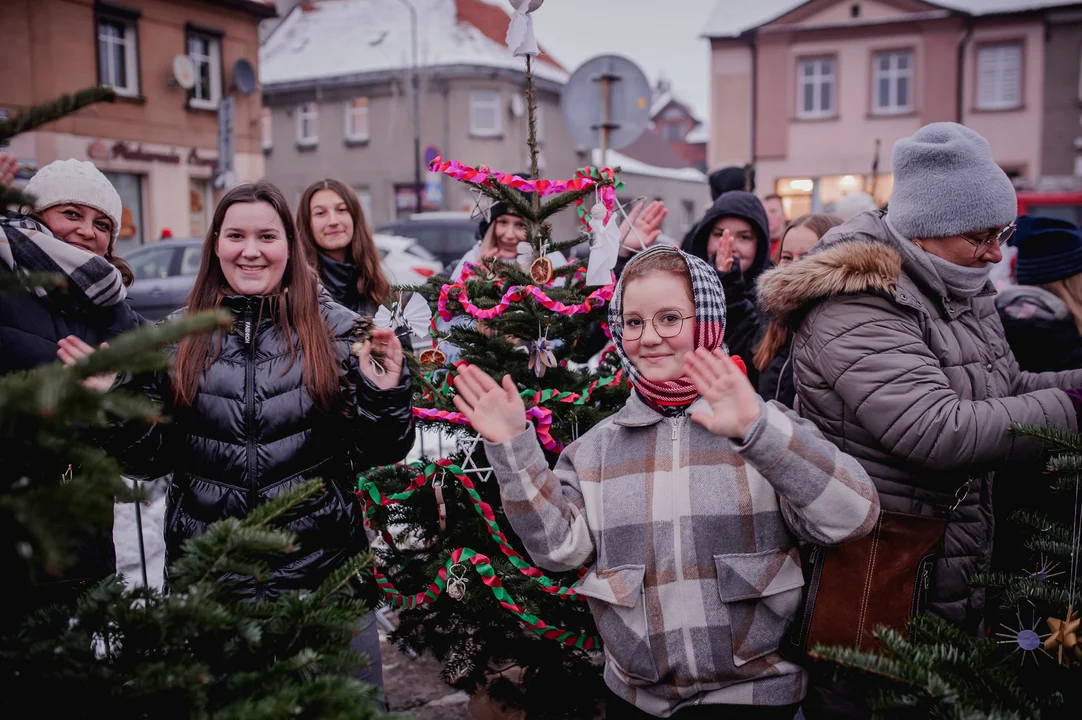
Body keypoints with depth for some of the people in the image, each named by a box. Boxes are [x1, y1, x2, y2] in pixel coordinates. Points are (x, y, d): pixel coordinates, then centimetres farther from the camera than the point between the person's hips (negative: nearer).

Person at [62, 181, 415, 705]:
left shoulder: (337, 330, -2)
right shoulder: (178, 337, 3)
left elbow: (373, 454, -2)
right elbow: (151, 461, 6)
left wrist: (383, 396, -19)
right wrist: (117, 399, -8)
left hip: (324, 570, -1)